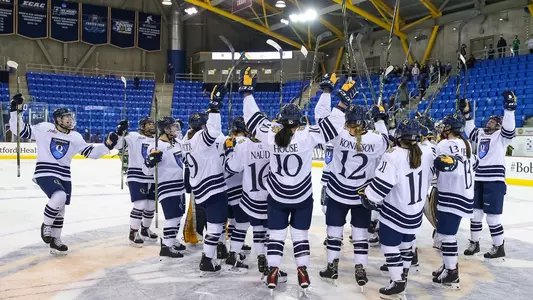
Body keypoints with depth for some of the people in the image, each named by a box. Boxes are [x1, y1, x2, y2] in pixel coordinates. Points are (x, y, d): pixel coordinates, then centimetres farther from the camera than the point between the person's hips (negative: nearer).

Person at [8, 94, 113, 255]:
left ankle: (55, 240, 27)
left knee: (60, 208, 11)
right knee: (59, 197, -29)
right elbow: (20, 130, -4)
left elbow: (91, 152, 7)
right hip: (45, 173, -6)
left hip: (64, 176, 6)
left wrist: (107, 145, -5)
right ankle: (46, 225, -2)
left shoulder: (75, 137, 7)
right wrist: (15, 111, -15)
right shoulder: (44, 128, -5)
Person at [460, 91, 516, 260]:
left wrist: (509, 107, -29)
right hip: (479, 180, 7)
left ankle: (499, 247, 12)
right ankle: (474, 243, 25)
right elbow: (471, 131, 31)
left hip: (495, 181, -7)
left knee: (492, 216, -3)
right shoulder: (480, 134, 16)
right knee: (475, 213, 12)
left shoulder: (501, 135, -2)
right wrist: (466, 114, 24)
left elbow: (509, 127, -20)